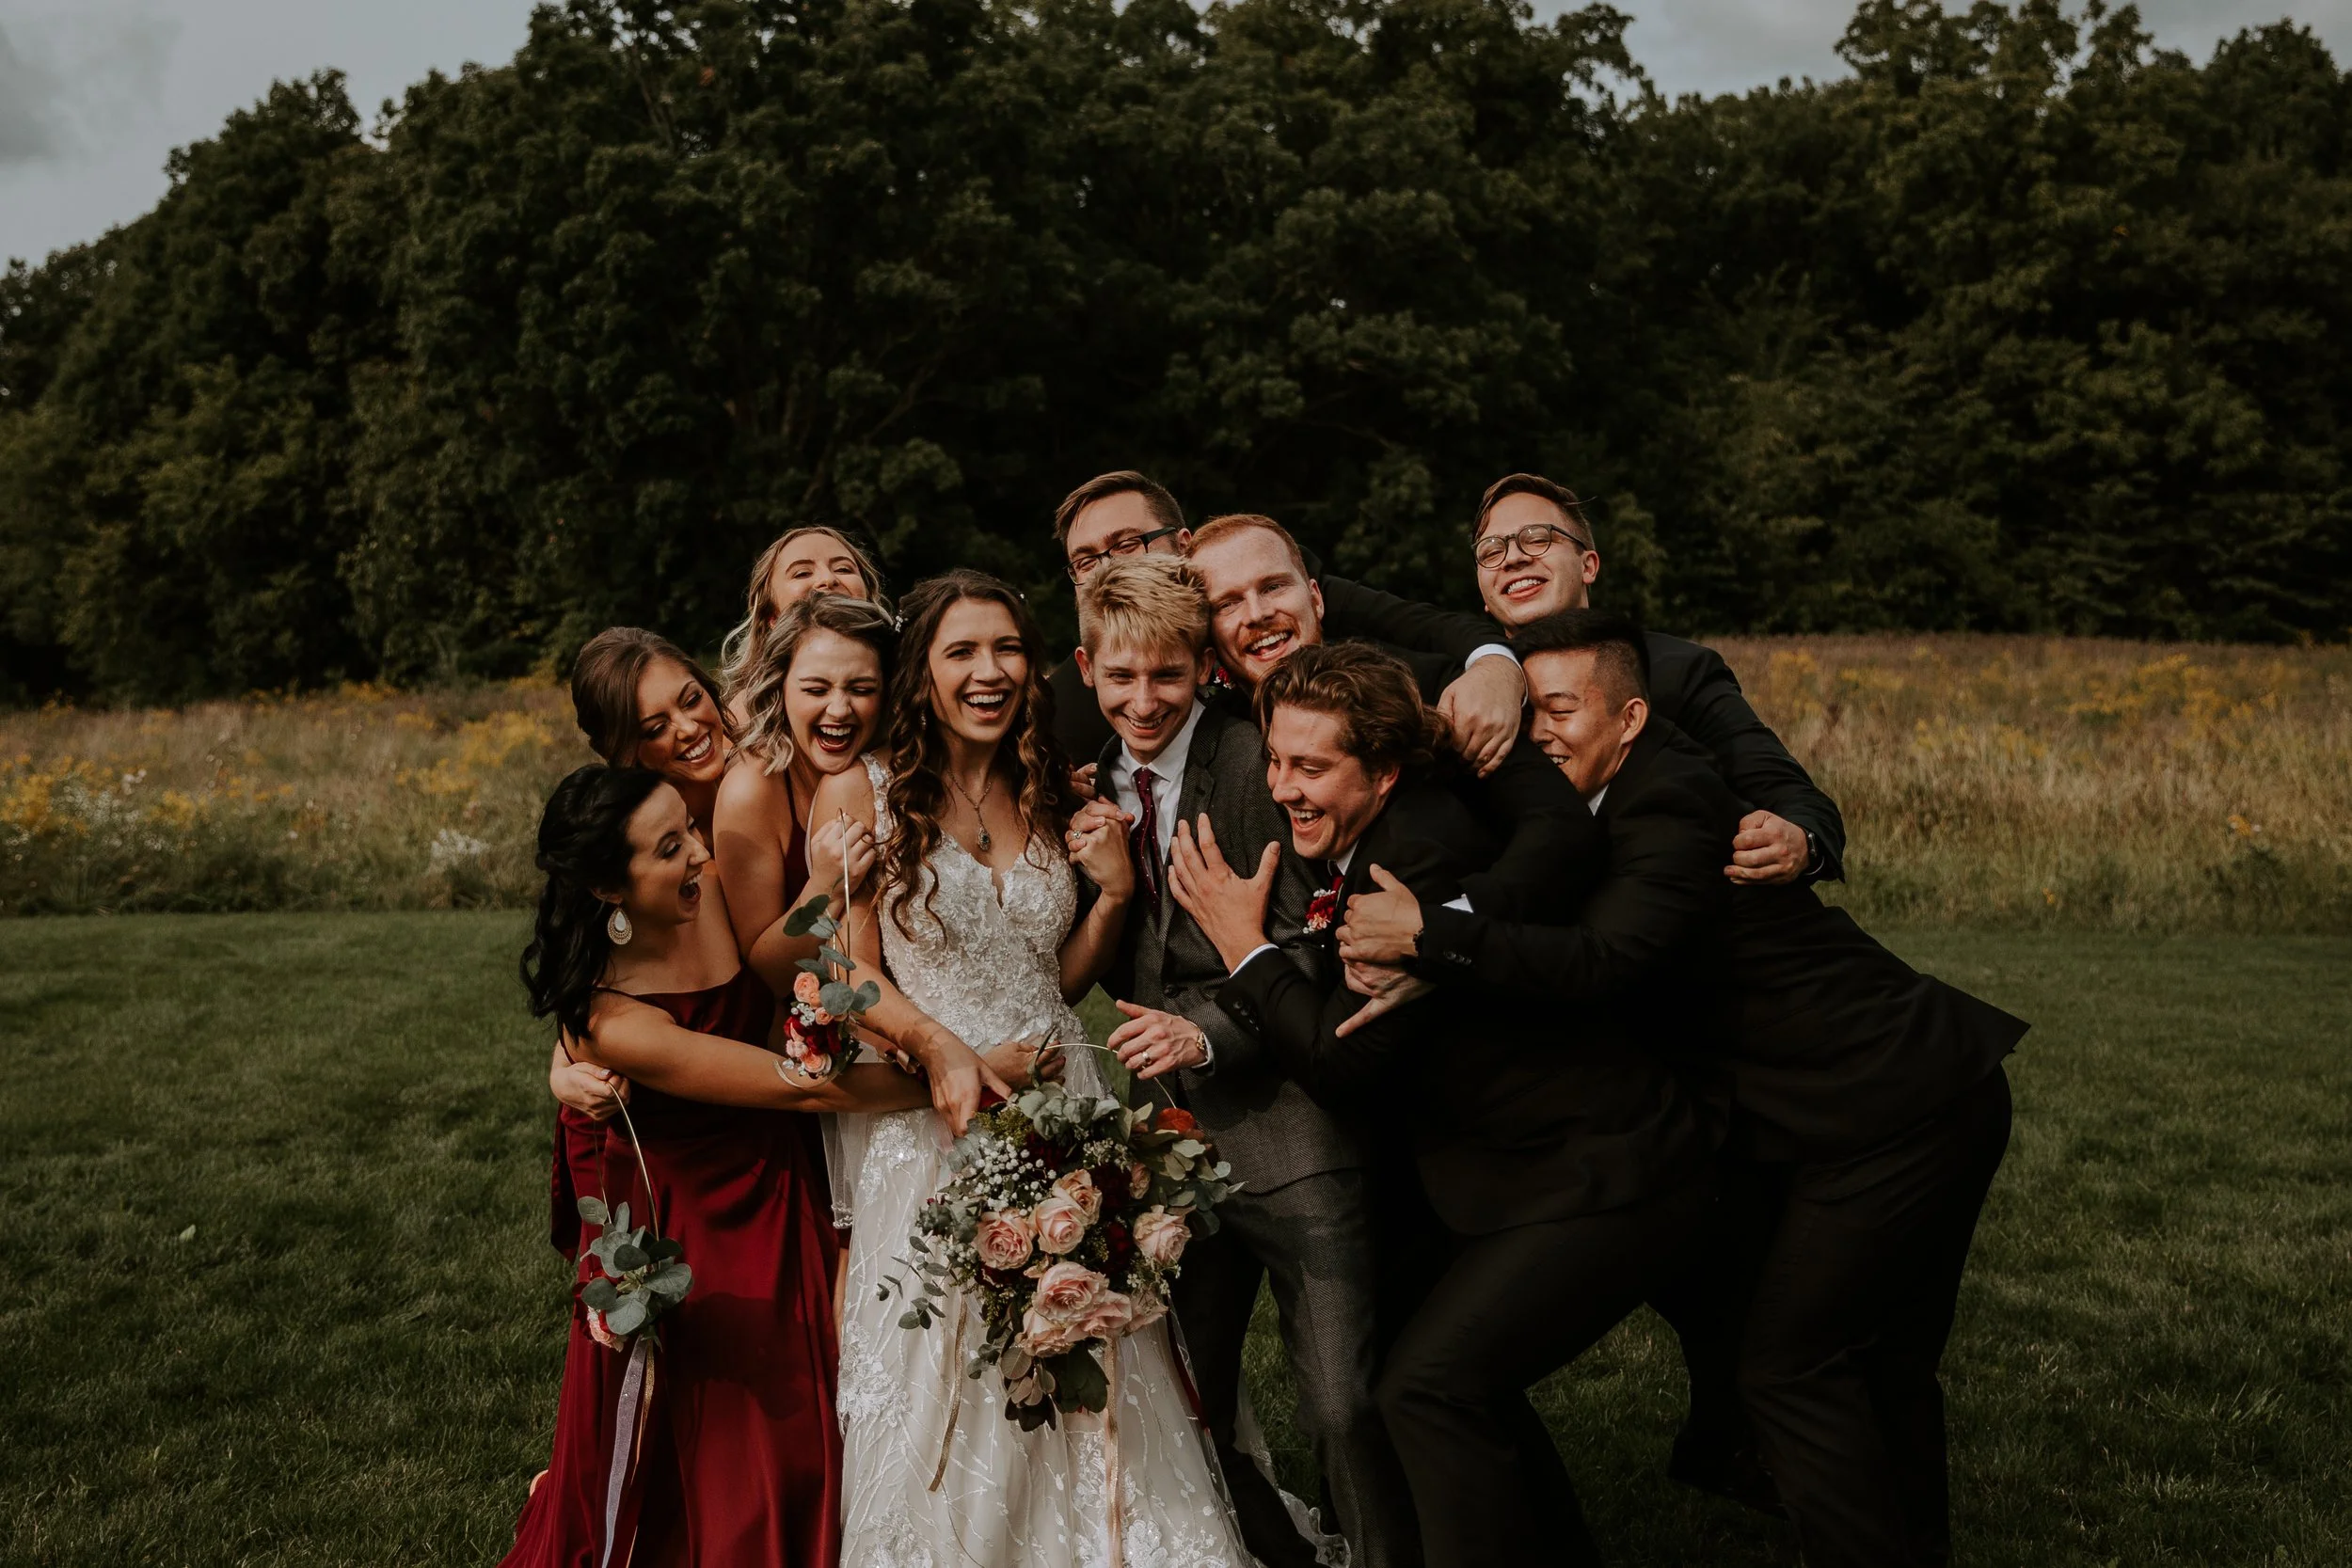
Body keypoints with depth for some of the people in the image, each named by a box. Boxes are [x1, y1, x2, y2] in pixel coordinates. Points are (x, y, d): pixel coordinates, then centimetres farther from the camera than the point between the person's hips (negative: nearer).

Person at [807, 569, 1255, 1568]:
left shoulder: (1047, 799, 12)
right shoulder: (860, 794, -2)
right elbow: (851, 972, -6)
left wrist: (1114, 890, 0)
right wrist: (940, 1047, -21)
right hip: (930, 1114, -4)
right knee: (946, 1367, -2)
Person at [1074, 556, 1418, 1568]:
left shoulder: (1256, 762, -9)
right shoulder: (1093, 784, 11)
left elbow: (1308, 950, -10)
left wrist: (1208, 1036, -22)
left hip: (1285, 1133, -6)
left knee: (1345, 1413, -9)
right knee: (1187, 1420, 13)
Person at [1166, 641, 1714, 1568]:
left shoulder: (1428, 854, -24)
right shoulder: (1353, 845, 4)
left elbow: (1345, 1060, -22)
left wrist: (1243, 945, -13)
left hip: (1603, 1178, -10)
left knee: (1430, 1382, -15)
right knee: (1462, 1377, 16)